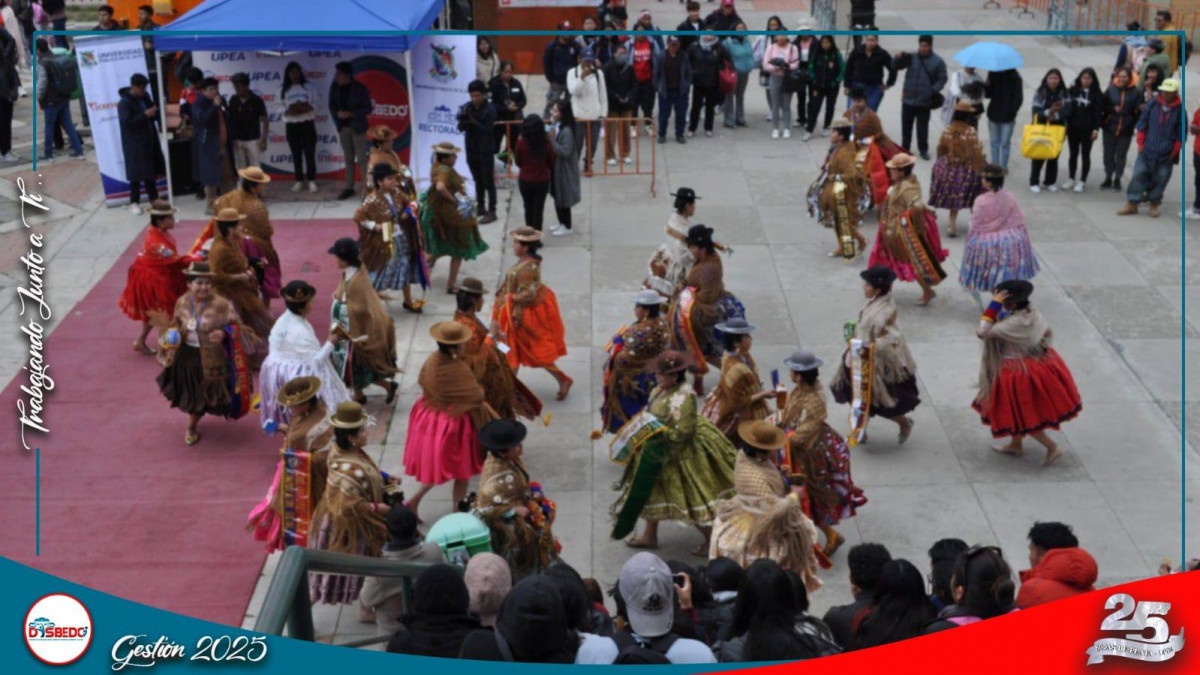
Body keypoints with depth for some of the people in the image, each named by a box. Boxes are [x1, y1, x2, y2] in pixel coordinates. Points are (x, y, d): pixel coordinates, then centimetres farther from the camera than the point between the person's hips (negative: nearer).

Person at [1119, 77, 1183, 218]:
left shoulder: (1179, 110, -6)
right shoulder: (1153, 105, -1)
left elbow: (1180, 134, -1)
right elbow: (1141, 125, 6)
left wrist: (1174, 152, -2)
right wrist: (1141, 144, 4)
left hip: (1166, 154, -1)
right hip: (1147, 151, 1)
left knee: (1161, 179, 7)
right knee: (1138, 175, -1)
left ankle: (1154, 204, 24)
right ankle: (1131, 204, 7)